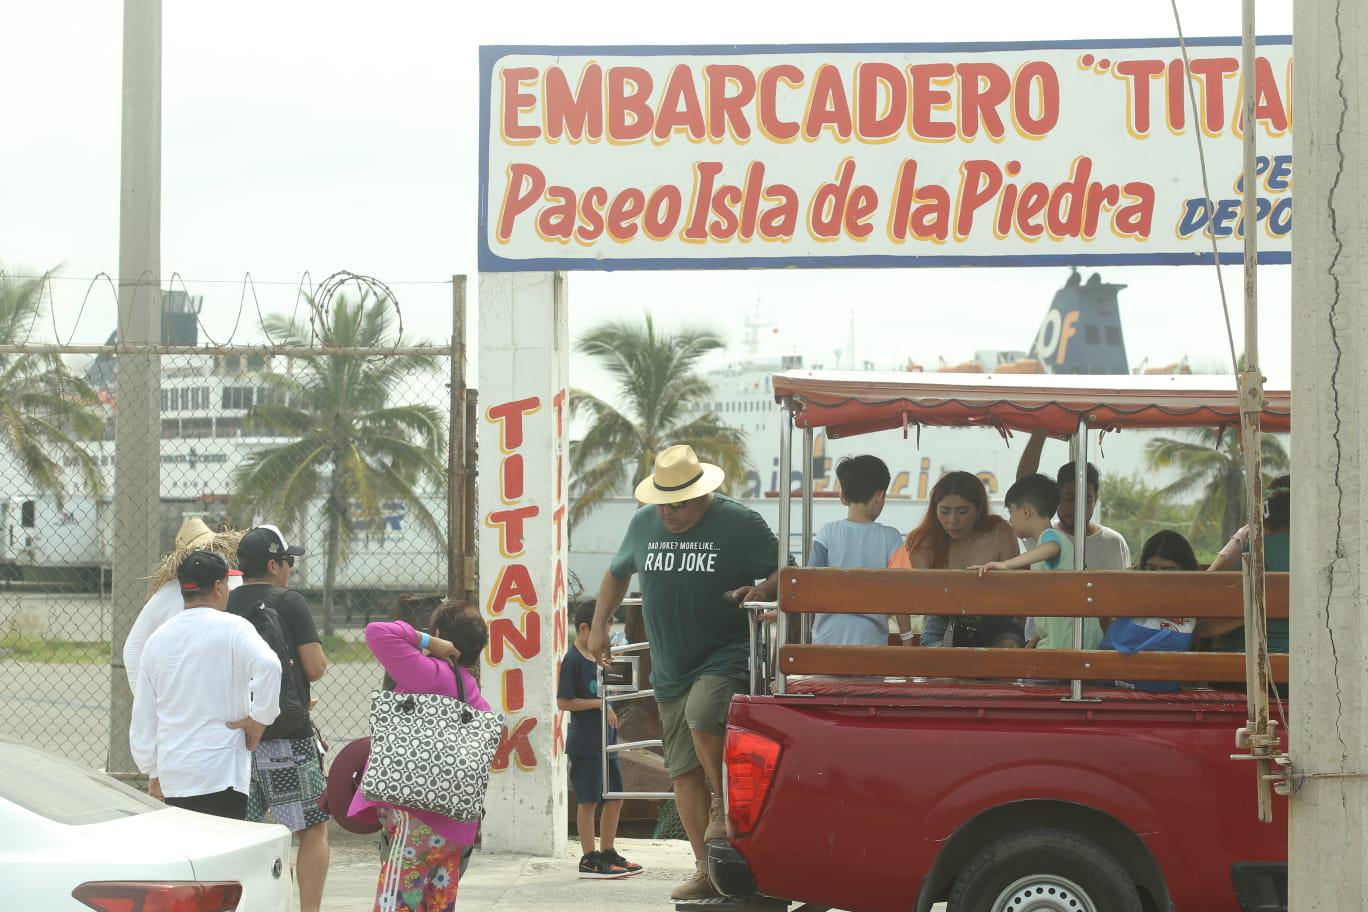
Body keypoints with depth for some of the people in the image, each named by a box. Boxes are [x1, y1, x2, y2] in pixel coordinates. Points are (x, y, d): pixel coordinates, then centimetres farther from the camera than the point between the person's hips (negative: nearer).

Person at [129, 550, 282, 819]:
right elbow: (267, 665, -25)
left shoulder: (157, 638, 13)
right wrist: (259, 718, -11)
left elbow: (142, 717, 17)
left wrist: (152, 772, 25)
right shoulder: (232, 628, -4)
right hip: (221, 770, -6)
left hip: (172, 775, 6)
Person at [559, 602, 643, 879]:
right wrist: (600, 703, -18)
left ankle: (608, 853, 22)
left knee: (614, 798, 12)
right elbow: (563, 702, -17)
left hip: (605, 742, 9)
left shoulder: (596, 658, 13)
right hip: (585, 743, -9)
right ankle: (589, 859, 2)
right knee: (589, 801, -3)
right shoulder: (573, 660, -13)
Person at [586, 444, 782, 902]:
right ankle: (706, 870, 8)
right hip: (670, 670, 5)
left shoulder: (740, 523, -6)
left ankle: (726, 804, -9)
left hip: (727, 657, -5)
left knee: (703, 718, -33)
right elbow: (617, 573, 26)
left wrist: (763, 591, -21)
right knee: (684, 770, 3)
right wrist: (599, 627, 21)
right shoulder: (643, 524, 9)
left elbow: (785, 572, -1)